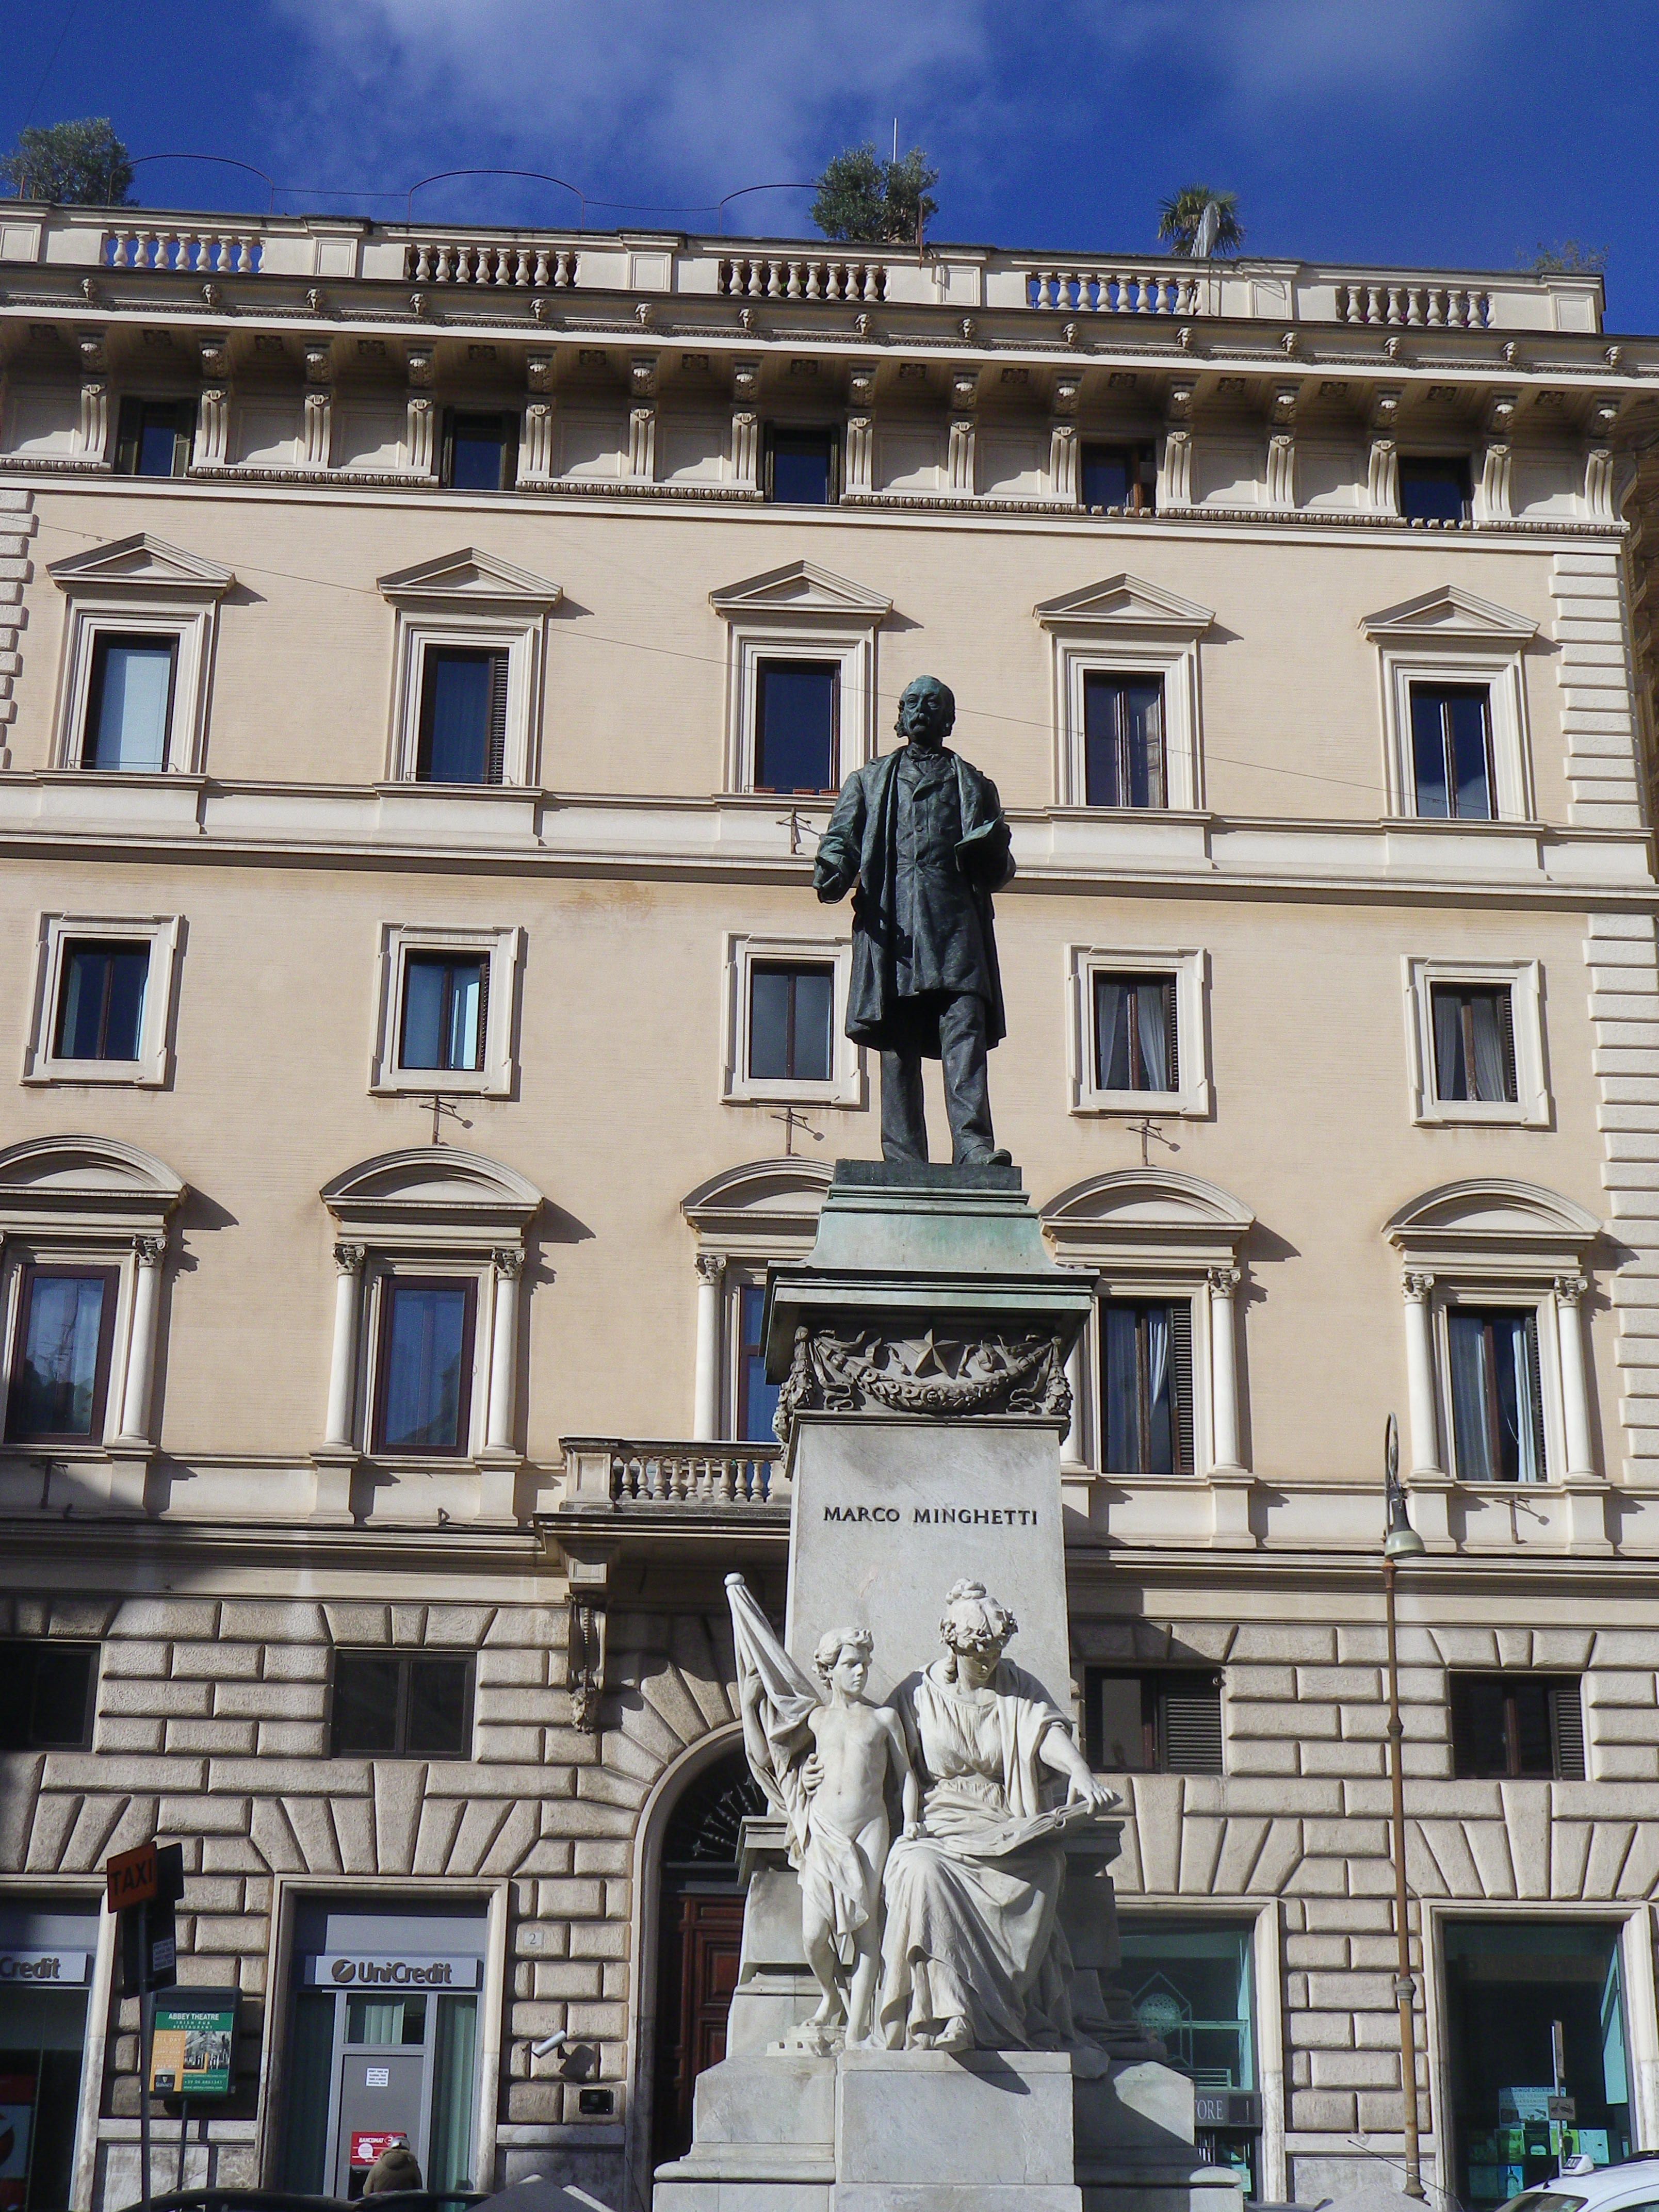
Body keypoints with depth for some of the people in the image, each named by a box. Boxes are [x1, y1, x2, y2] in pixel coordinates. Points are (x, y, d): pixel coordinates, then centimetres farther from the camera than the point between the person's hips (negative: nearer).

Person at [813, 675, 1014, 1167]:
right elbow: (842, 836, 12)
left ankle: (973, 1145, -28)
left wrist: (989, 855, -5)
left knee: (965, 1027, -18)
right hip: (889, 918, 1)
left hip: (954, 915, 0)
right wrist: (831, 875, -10)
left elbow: (998, 870, 20)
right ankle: (903, 1161, -7)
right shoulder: (870, 781, 26)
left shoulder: (973, 784, 25)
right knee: (898, 1043, -5)